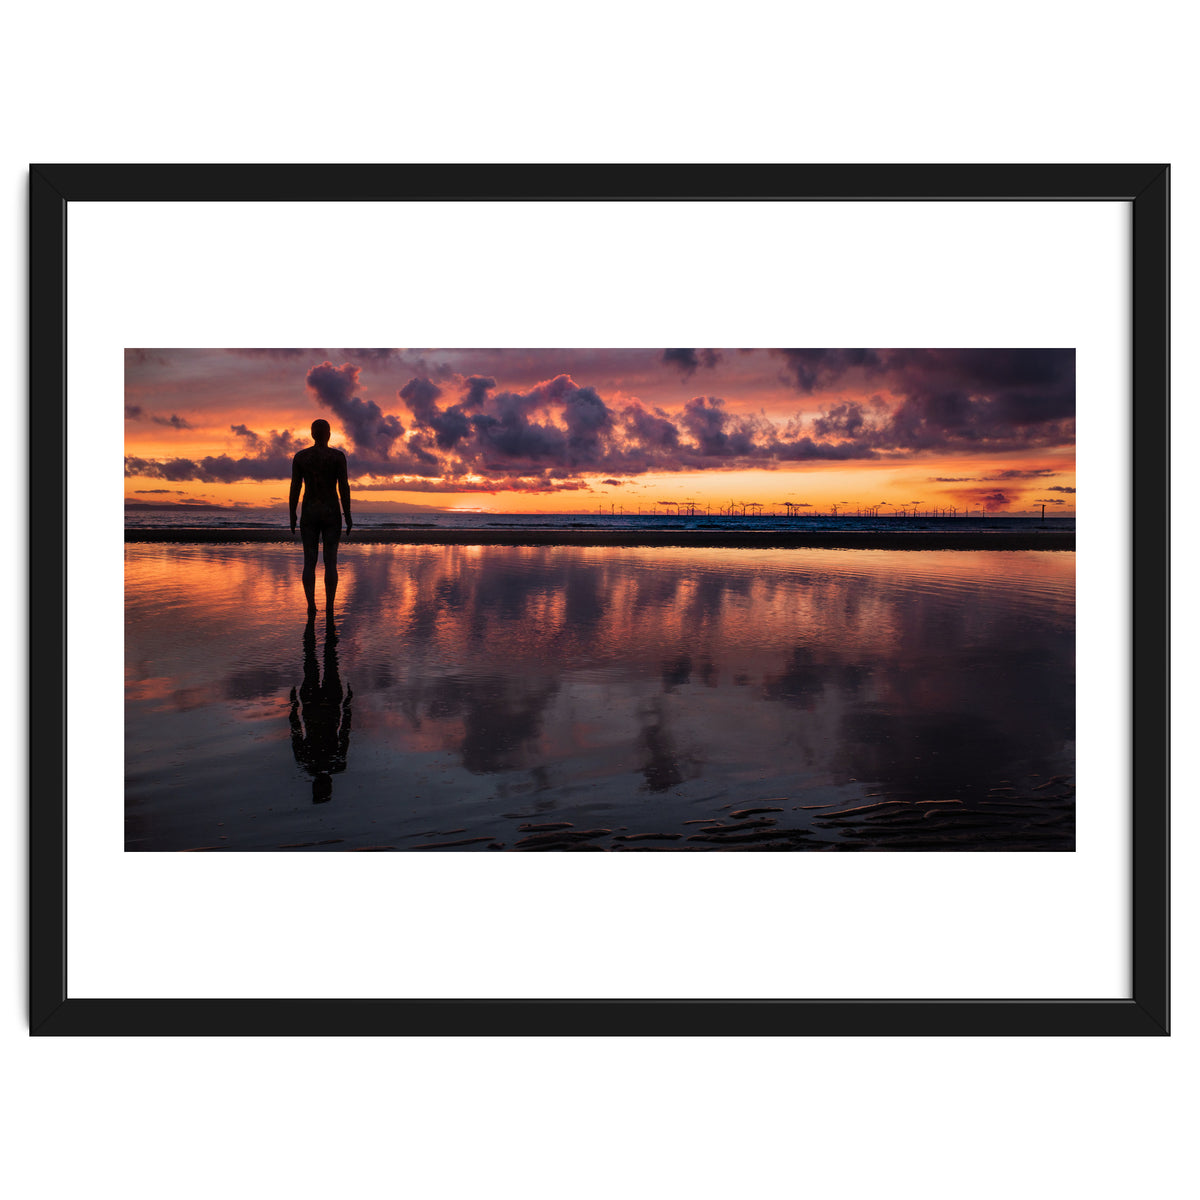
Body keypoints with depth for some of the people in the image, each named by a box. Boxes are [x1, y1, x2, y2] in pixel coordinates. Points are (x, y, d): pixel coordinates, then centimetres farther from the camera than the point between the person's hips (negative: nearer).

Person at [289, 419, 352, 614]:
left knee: (309, 562, 5)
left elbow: (294, 488, 0)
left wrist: (292, 516, 8)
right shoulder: (338, 456, -5)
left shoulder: (300, 457, 1)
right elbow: (344, 487, -8)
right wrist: (348, 516, -2)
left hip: (309, 512, 1)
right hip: (331, 513, -1)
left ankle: (311, 605, -1)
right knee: (331, 561, 2)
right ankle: (329, 607, 0)